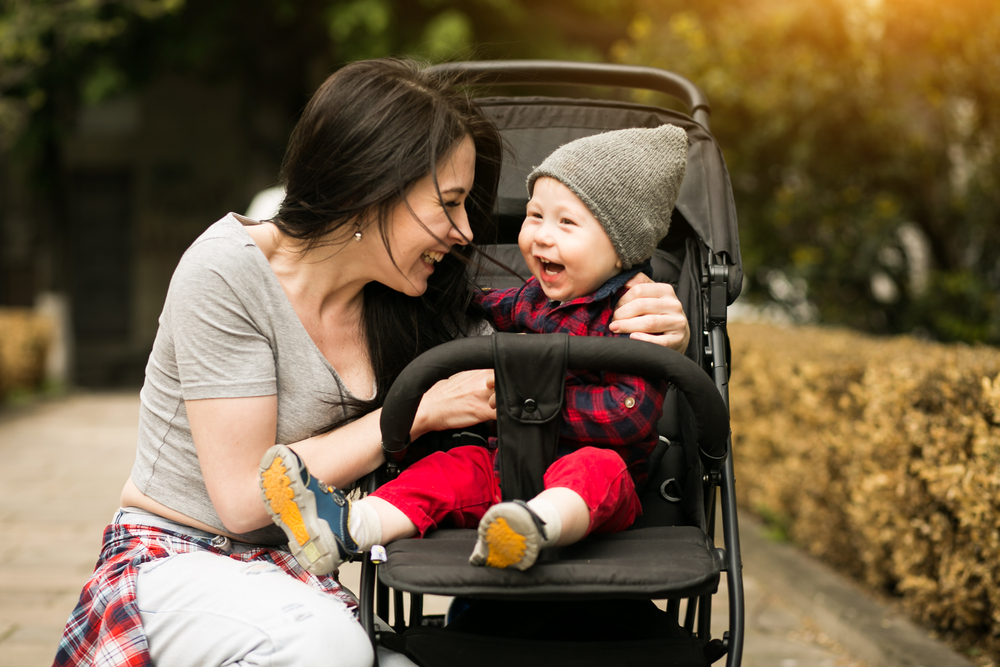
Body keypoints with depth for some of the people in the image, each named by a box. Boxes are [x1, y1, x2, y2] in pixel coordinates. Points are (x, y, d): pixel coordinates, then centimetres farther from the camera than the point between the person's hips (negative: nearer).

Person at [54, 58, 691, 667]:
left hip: (289, 572, 4)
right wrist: (419, 410, -20)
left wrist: (645, 339, -12)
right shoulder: (228, 272, -18)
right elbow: (245, 498, -21)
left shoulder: (407, 307, -1)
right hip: (172, 559, -4)